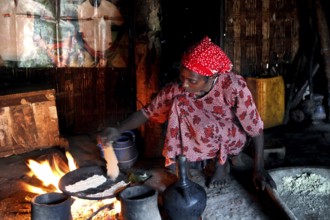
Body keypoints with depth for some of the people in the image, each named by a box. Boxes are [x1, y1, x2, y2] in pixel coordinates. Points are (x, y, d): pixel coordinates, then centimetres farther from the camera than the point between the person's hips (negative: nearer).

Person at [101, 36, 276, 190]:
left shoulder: (232, 85, -31)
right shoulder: (177, 89, -21)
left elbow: (256, 127, -22)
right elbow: (147, 112, -12)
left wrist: (259, 169, -22)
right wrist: (118, 130, -24)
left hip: (233, 138, -3)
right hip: (206, 141, 3)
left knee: (205, 128, -36)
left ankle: (222, 161, -4)